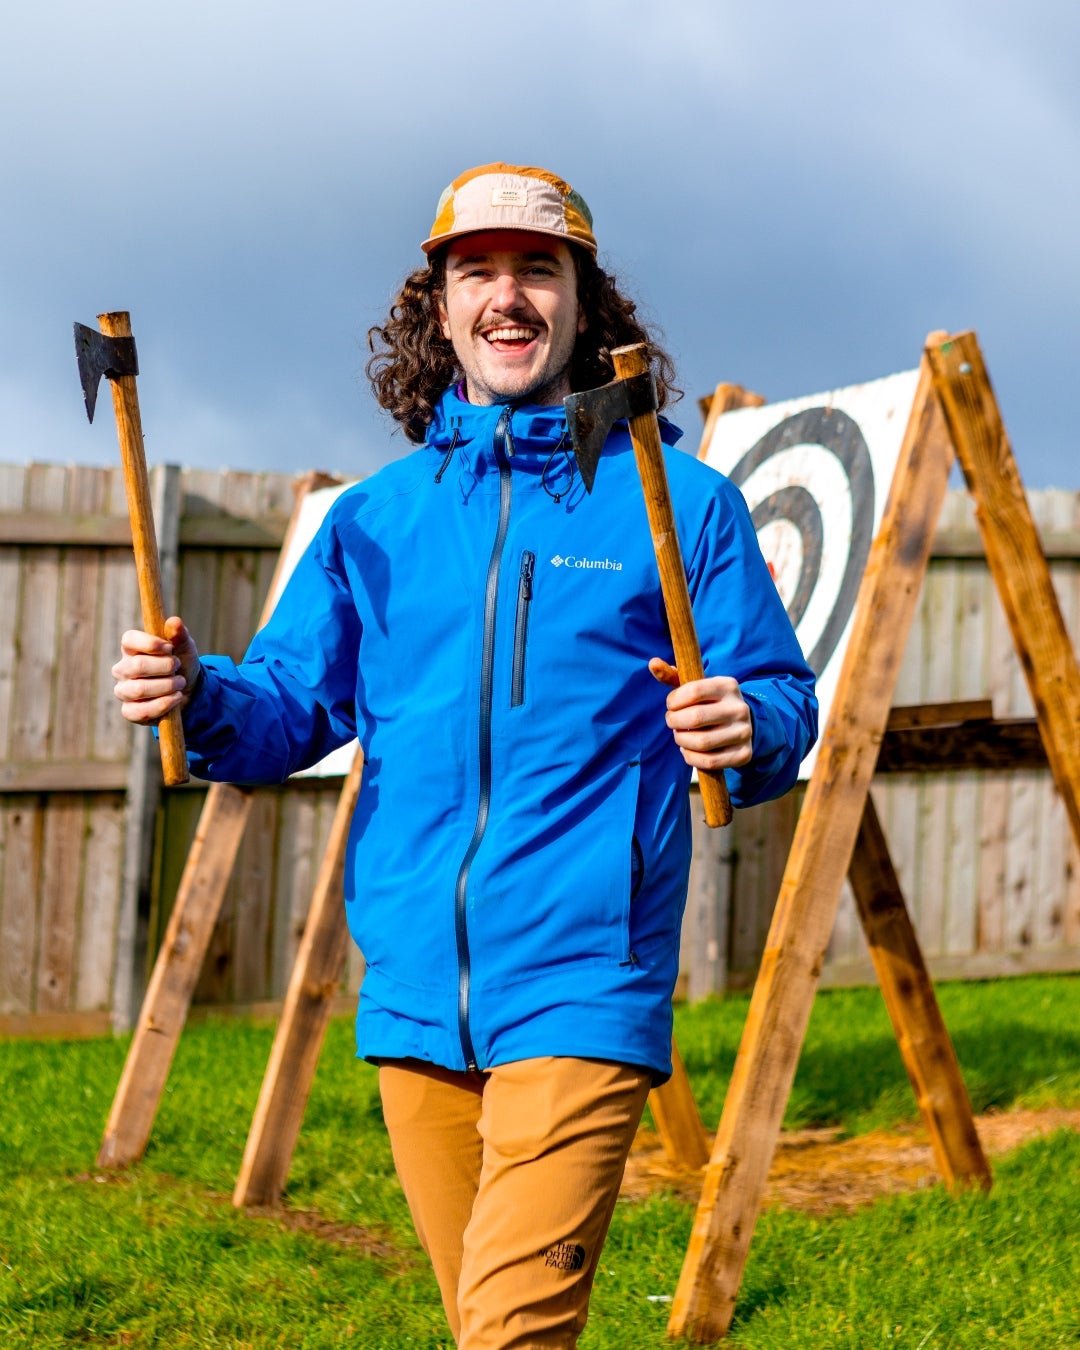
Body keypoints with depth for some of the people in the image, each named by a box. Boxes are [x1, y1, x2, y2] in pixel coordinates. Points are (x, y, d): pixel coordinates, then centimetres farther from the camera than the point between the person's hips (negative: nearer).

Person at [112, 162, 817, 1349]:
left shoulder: (677, 503, 3)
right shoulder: (374, 519, 13)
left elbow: (786, 707, 2)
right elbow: (294, 707, 12)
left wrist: (747, 729, -21)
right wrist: (197, 698, -9)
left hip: (582, 990, -4)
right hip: (415, 984, 4)